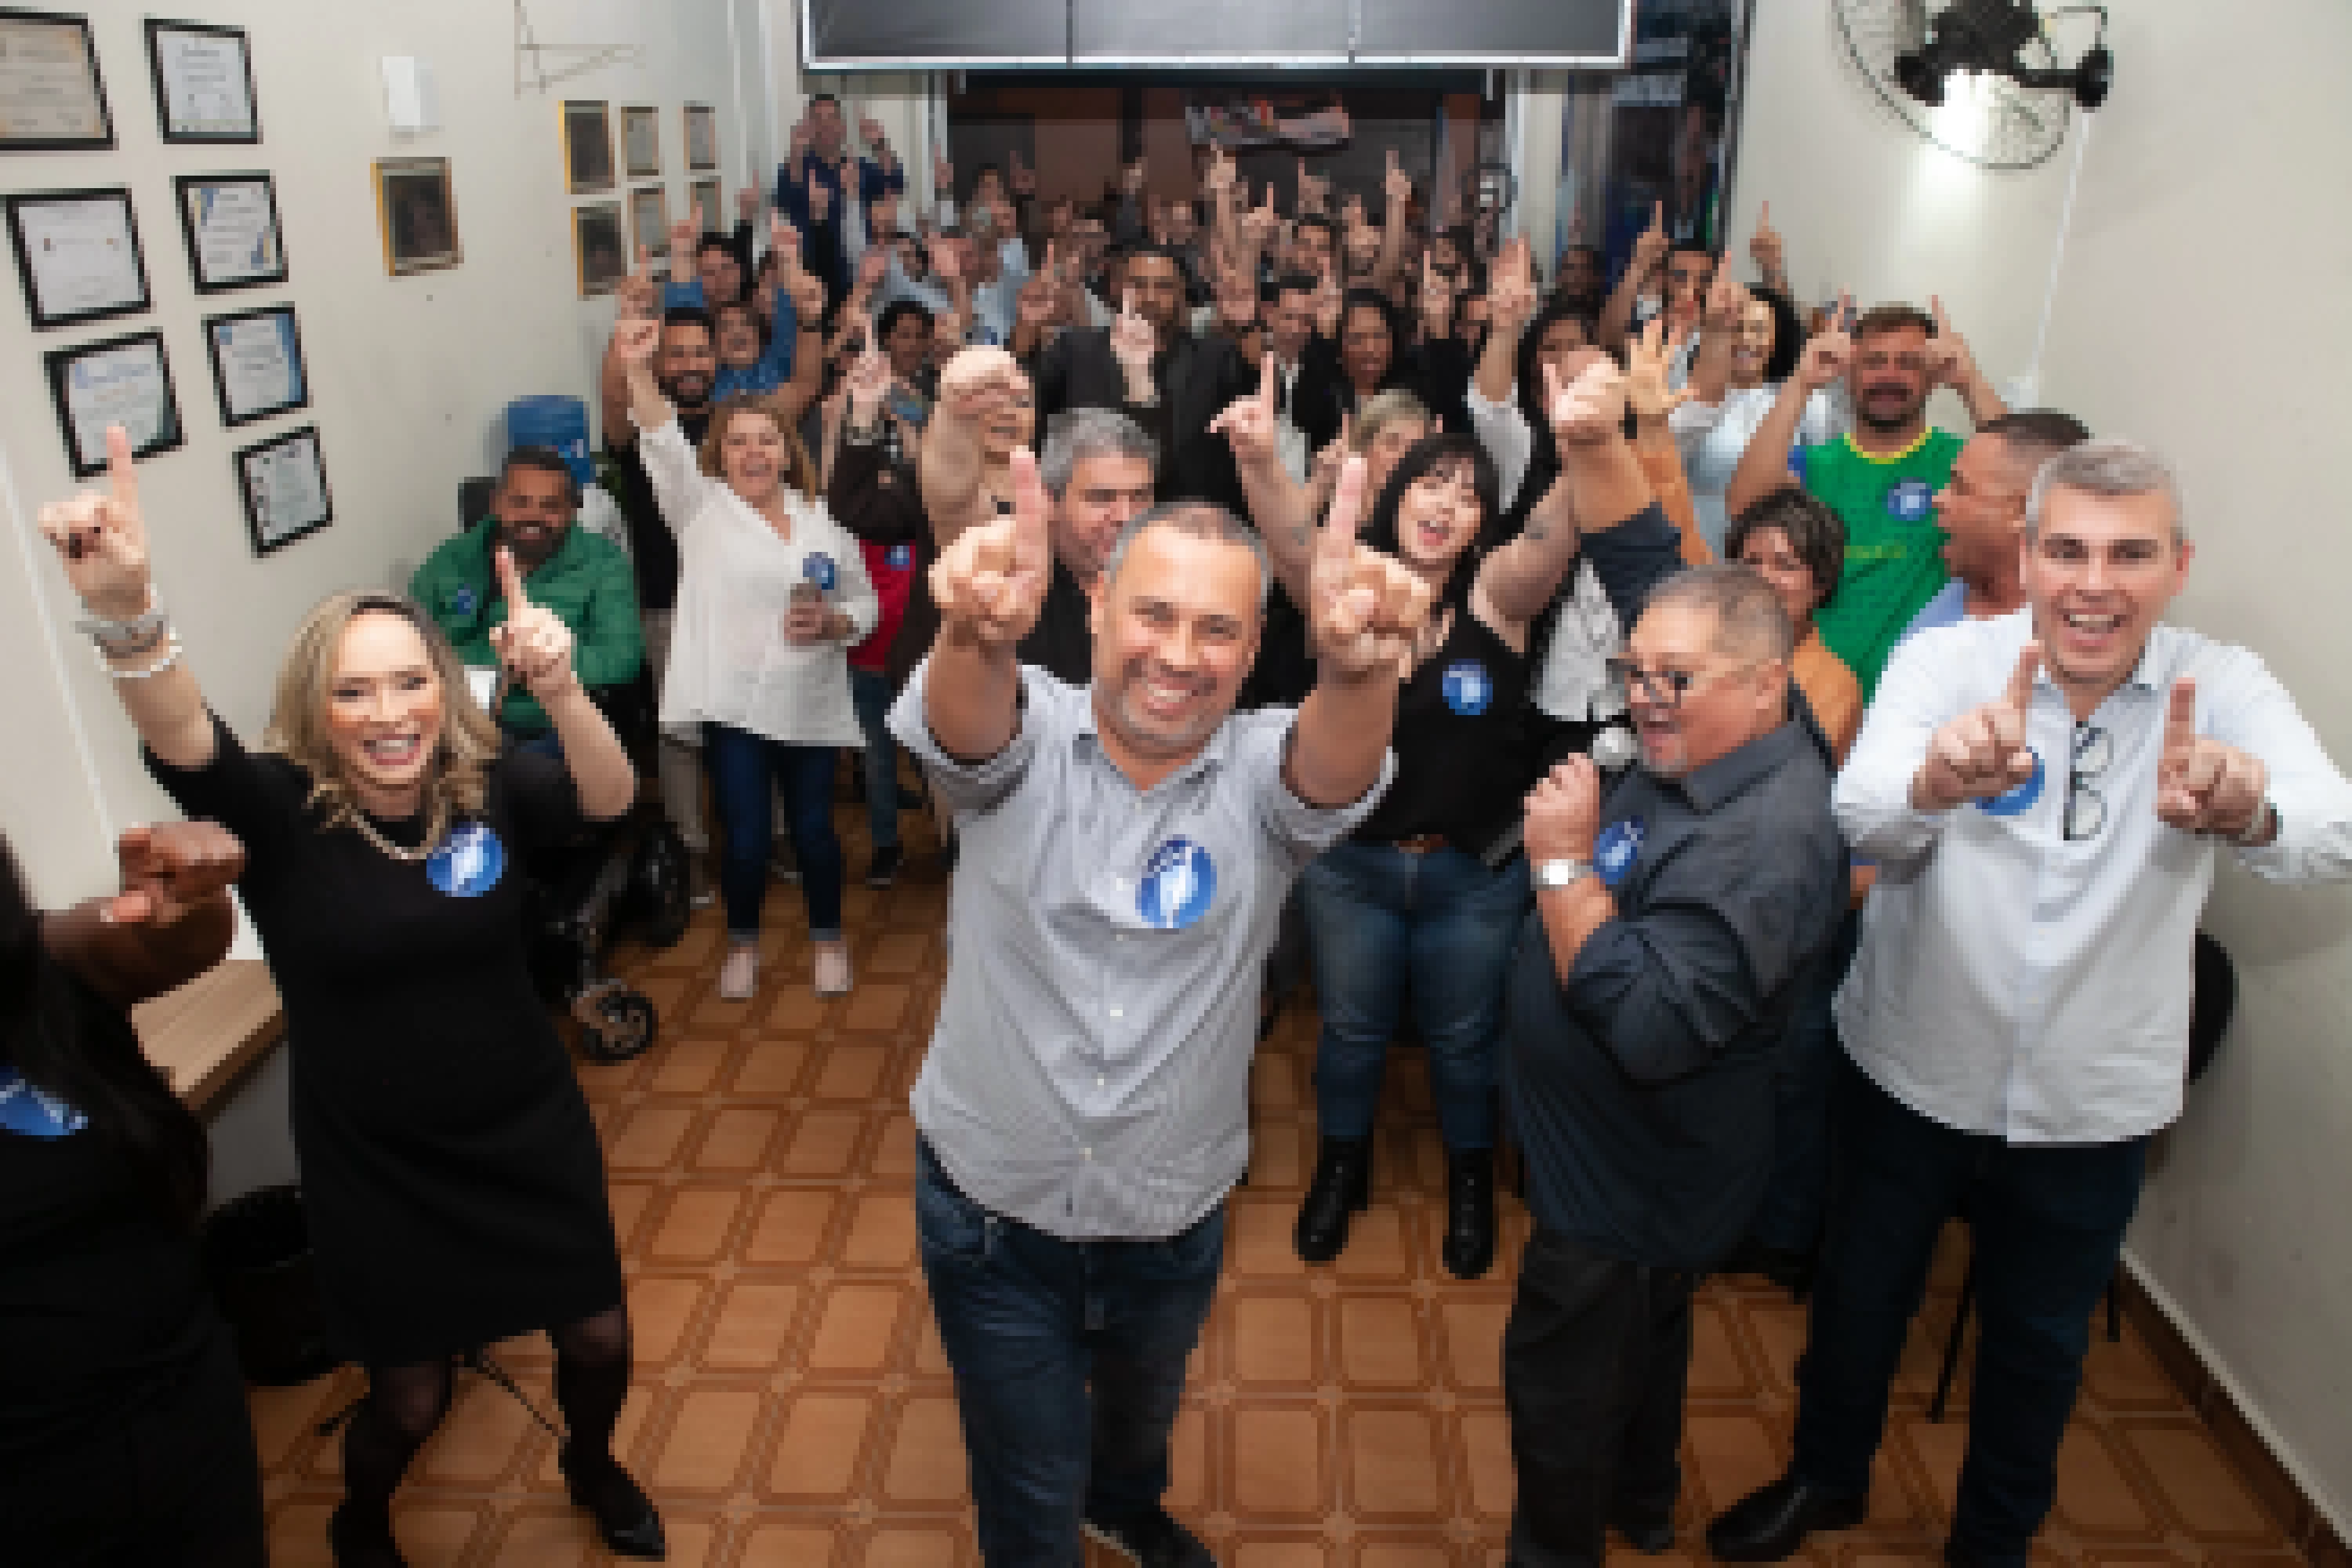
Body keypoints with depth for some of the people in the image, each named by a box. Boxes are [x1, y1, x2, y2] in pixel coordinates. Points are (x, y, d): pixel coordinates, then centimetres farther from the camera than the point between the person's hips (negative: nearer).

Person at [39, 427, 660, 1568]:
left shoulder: (485, 789, -10)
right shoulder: (281, 814, -16)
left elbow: (609, 798, -25)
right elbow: (179, 739, -34)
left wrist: (558, 687, -43)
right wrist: (123, 608, -54)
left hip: (529, 1136, 2)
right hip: (375, 1170, -2)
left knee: (598, 1338, 17)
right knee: (409, 1402, 13)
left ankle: (592, 1465, 52)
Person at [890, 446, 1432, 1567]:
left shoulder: (1264, 769, -15)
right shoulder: (1024, 737, -15)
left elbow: (1333, 771, -37)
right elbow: (963, 723, -37)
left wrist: (1356, 669, -60)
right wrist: (979, 634, -61)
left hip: (1175, 1223, 2)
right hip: (991, 1212, -2)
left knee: (1143, 1411, 32)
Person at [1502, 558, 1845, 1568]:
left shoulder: (1767, 835, -33)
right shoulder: (1684, 765, -1)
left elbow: (1651, 1027, -38)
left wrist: (1564, 863, -33)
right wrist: (1566, 852, -4)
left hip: (1629, 1180, -10)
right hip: (1624, 1158, 10)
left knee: (1559, 1380, 10)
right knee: (1645, 1333, 30)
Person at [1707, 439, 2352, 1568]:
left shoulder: (2221, 690, -11)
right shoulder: (1947, 659, -16)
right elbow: (1864, 818, -33)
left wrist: (2244, 809, -53)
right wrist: (1936, 779, -56)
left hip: (2093, 1103, 2)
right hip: (1910, 1072, -1)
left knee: (2039, 1344, 22)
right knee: (1860, 1297, 20)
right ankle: (1827, 1476, 49)